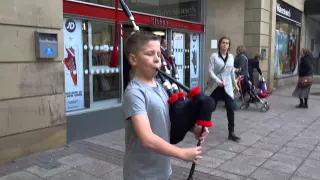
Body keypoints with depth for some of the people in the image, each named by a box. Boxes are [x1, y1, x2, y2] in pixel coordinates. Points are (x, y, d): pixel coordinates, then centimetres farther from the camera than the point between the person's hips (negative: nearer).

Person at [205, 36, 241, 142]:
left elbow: (232, 72, 17)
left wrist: (235, 85, 19)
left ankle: (231, 133, 4)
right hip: (215, 86, -3)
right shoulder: (214, 56, -5)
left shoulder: (231, 57, 9)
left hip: (227, 87, 3)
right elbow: (210, 71, -13)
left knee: (230, 109, -4)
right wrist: (218, 81, -25)